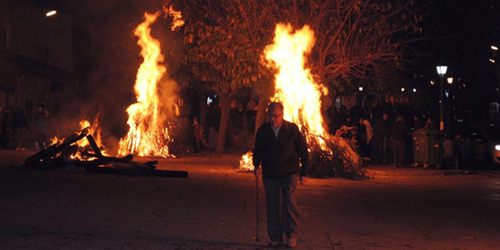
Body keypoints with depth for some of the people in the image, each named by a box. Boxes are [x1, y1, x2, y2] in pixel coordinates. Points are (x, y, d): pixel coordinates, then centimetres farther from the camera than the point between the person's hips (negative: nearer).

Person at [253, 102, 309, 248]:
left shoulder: (292, 129, -7)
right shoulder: (262, 131, -2)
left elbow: (303, 151, 1)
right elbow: (257, 150, 13)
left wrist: (303, 173, 1)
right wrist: (257, 166, -4)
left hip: (289, 174, -3)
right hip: (270, 175, 3)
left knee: (289, 204, -11)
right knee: (272, 207, 4)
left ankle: (292, 236, 4)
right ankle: (275, 239, 14)